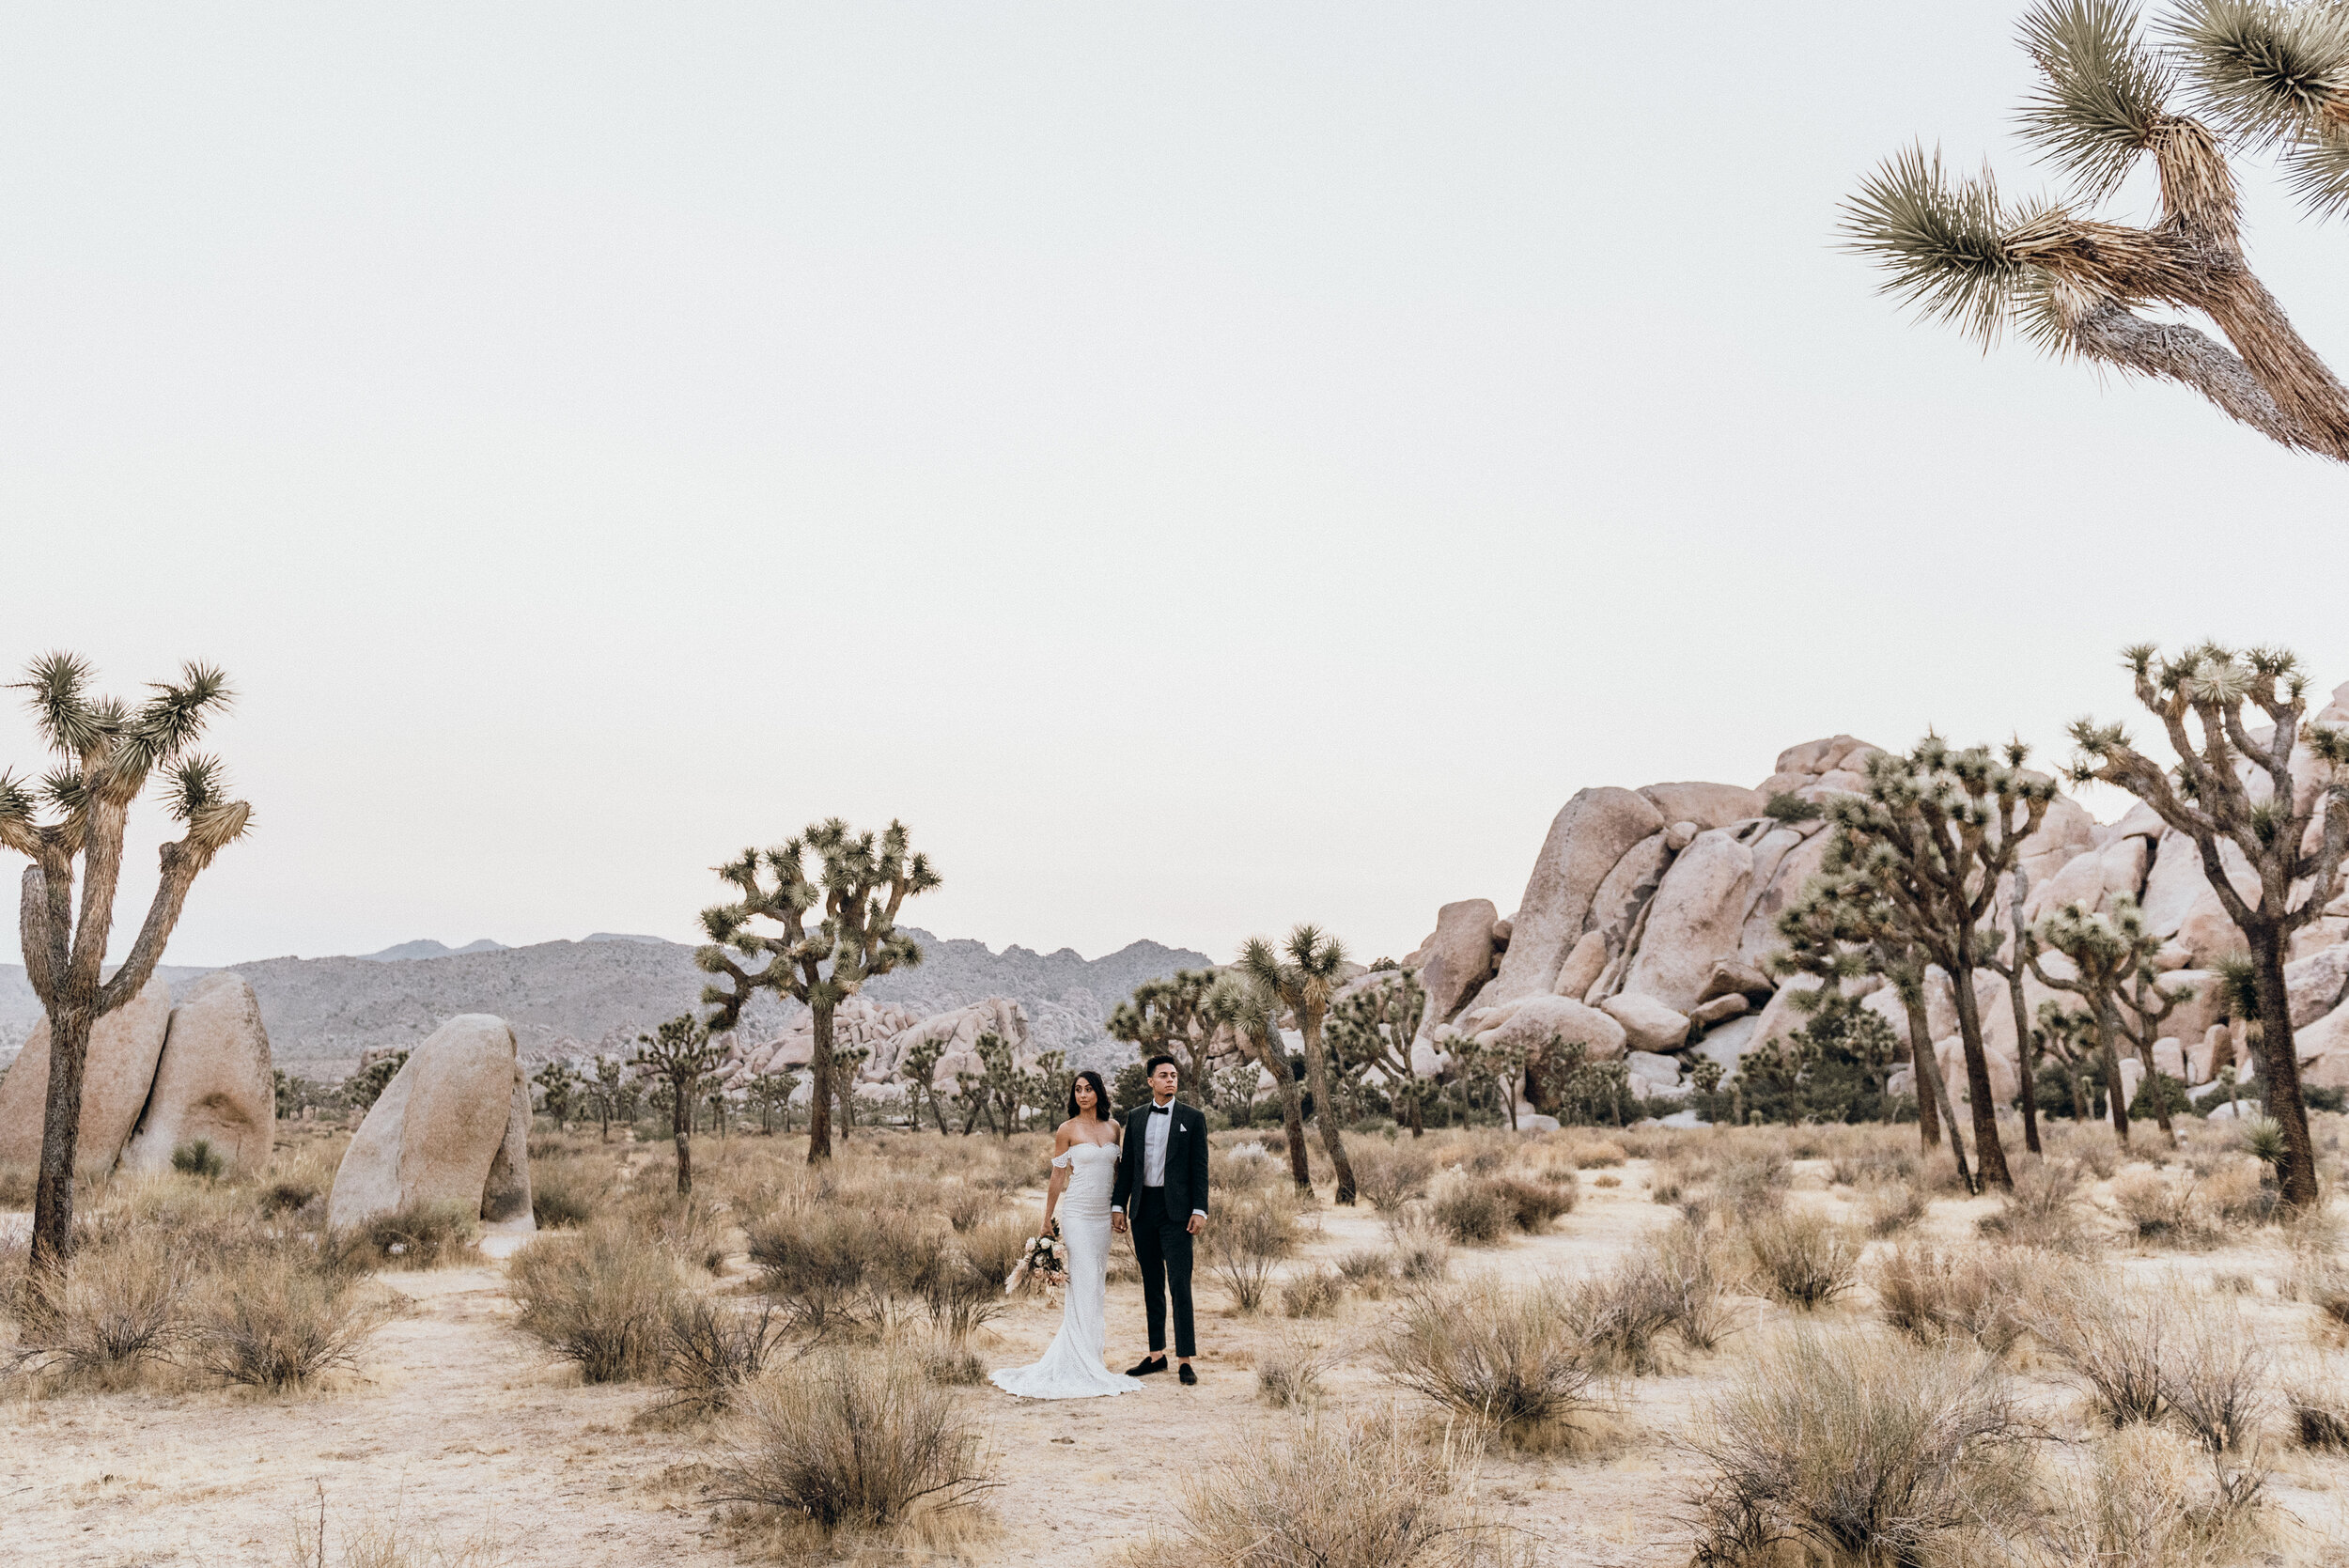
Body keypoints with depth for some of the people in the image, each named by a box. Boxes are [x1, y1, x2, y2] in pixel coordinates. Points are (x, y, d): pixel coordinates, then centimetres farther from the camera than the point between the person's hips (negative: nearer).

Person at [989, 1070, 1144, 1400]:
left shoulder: (1113, 1127, 8)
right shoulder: (1067, 1130, -4)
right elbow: (1057, 1178, -1)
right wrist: (1047, 1221, 1)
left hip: (1104, 1215, 5)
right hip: (1077, 1214, -5)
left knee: (1098, 1286, 7)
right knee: (1083, 1286, -7)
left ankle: (1092, 1357, 14)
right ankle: (1081, 1365, -2)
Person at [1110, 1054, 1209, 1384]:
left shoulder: (1193, 1117, 1)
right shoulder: (1136, 1117, 10)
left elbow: (1200, 1167, -2)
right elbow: (1126, 1165, 12)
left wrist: (1200, 1210, -9)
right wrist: (1118, 1205, 5)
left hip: (1176, 1210, -4)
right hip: (1143, 1208, 4)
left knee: (1179, 1284, -6)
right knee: (1152, 1285, 11)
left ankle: (1186, 1360, -2)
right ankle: (1156, 1354, 19)